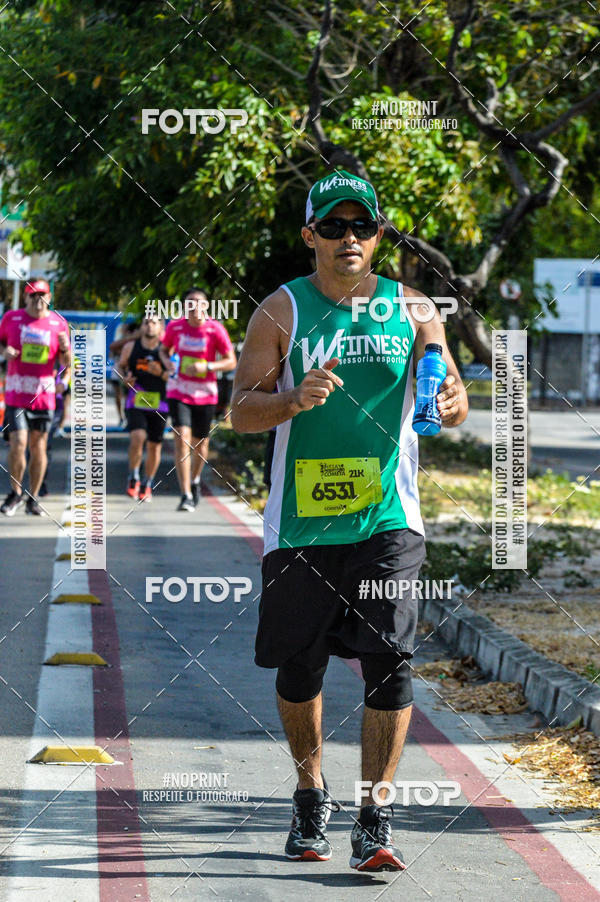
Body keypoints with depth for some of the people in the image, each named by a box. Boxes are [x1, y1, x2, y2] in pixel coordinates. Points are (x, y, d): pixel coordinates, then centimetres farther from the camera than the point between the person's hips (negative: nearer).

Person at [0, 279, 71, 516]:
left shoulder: (58, 323, 4)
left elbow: (66, 363, 7)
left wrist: (65, 348, -15)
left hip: (44, 395, 1)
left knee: (38, 447, 5)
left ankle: (33, 498, 18)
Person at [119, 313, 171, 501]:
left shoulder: (164, 351, 0)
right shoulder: (130, 347, 3)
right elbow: (121, 365, 21)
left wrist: (160, 373, -21)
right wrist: (125, 377, 0)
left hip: (158, 405, 1)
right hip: (135, 403, -1)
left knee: (154, 445, 9)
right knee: (137, 437, -22)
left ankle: (147, 485, 28)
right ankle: (133, 478, -2)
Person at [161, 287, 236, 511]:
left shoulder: (215, 330, -8)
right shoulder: (175, 327, -2)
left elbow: (231, 362, -7)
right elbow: (165, 349, 17)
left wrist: (206, 367, -21)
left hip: (205, 393, 0)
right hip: (179, 391, 0)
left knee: (200, 442, 12)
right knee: (182, 440, -15)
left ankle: (195, 480, 42)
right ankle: (186, 495, -16)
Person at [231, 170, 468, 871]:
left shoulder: (410, 308, 6)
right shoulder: (281, 312, 1)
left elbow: (450, 396, 6)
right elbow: (241, 410, -3)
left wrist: (451, 403, -18)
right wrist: (296, 400, -23)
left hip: (386, 518, 0)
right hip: (301, 520, 0)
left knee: (389, 661, -10)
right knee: (299, 665, 9)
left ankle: (375, 818, -6)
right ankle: (310, 795, 31)